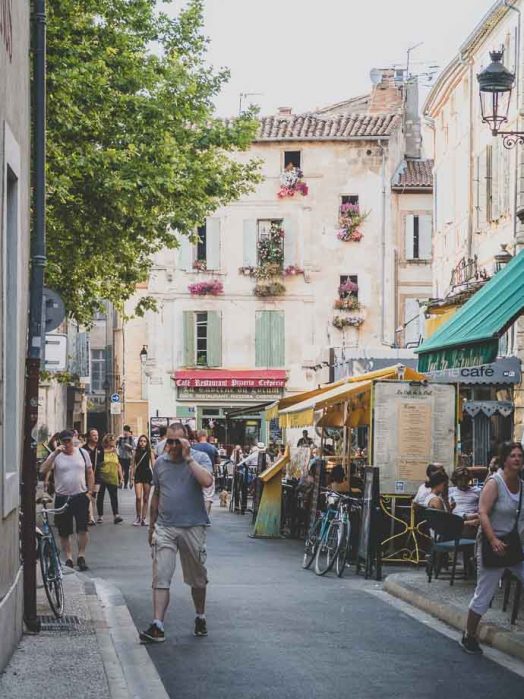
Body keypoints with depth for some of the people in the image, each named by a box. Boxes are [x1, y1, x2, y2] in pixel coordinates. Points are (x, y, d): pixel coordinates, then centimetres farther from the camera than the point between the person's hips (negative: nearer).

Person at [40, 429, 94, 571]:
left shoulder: (82, 453, 6)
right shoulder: (55, 456, 0)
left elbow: (90, 473, 13)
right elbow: (43, 470, -16)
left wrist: (90, 491, 4)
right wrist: (55, 453, -21)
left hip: (81, 497, 0)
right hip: (62, 498, 0)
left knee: (82, 528, -10)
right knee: (64, 532, 6)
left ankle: (81, 557, 2)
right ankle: (68, 558, 18)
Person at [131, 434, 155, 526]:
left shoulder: (150, 453, 1)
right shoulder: (136, 453, 4)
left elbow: (153, 466, 1)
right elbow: (133, 466, 7)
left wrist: (154, 478, -5)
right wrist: (132, 478, 3)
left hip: (147, 475, 0)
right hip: (138, 475, 0)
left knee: (146, 498, 5)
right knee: (138, 497, -11)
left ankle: (143, 518, 12)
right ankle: (138, 517, 5)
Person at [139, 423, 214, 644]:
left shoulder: (200, 458, -4)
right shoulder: (160, 462, 8)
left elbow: (207, 481, -24)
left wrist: (188, 458, -20)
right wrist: (152, 525, 20)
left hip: (193, 527, -2)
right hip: (165, 527, 2)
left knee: (198, 578, 13)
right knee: (160, 578, -8)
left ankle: (200, 618, 32)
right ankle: (157, 627, -11)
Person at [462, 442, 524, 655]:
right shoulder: (494, 483, -12)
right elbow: (483, 513, -21)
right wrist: (493, 540, -31)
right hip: (494, 545, -6)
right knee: (484, 594, 2)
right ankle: (469, 636, 17)